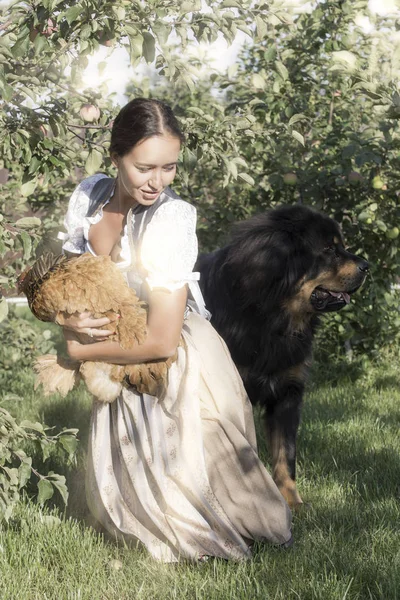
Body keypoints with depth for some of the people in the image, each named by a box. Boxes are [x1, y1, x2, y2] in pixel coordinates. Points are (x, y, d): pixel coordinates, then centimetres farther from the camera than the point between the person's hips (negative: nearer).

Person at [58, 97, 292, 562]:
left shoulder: (171, 218, -29)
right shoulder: (88, 195, -11)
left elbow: (161, 341, -29)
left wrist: (79, 352, -18)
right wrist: (69, 320, -20)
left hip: (179, 366, -6)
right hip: (123, 364, 6)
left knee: (183, 483, 10)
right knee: (122, 485, 20)